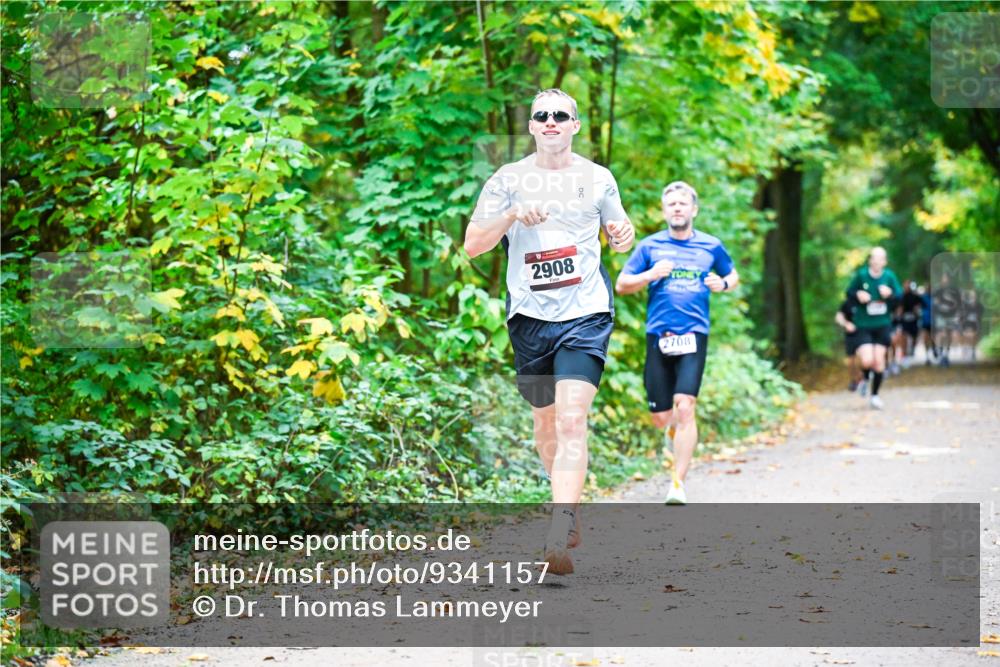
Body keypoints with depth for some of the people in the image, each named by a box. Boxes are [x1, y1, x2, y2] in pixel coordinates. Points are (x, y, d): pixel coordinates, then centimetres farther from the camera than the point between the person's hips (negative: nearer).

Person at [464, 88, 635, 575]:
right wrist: (512, 215, -15)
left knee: (572, 421, -17)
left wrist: (624, 236, -2)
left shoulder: (597, 178, 8)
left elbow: (616, 229, 23)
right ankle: (569, 506, 38)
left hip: (585, 315, -2)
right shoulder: (509, 179, 5)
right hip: (529, 315, 2)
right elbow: (471, 245, 1)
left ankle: (558, 539, -25)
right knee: (546, 423, 13)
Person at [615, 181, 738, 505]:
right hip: (658, 335, 1)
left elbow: (733, 276, 23)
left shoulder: (711, 246, 8)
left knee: (685, 407, -16)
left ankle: (678, 483, -11)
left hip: (693, 335, -1)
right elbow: (621, 285, 8)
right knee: (660, 417, 3)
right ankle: (673, 426, 43)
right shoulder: (650, 246, 6)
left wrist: (723, 284, 0)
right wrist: (651, 275, -10)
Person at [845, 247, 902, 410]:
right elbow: (849, 293, 3)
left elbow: (900, 295, 1)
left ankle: (875, 394, 20)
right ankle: (866, 378, 25)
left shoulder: (889, 276, -5)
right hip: (863, 325, -1)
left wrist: (890, 294, -19)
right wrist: (858, 295, -17)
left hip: (883, 324, 1)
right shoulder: (861, 275, -7)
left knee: (879, 360, -1)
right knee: (866, 361, -13)